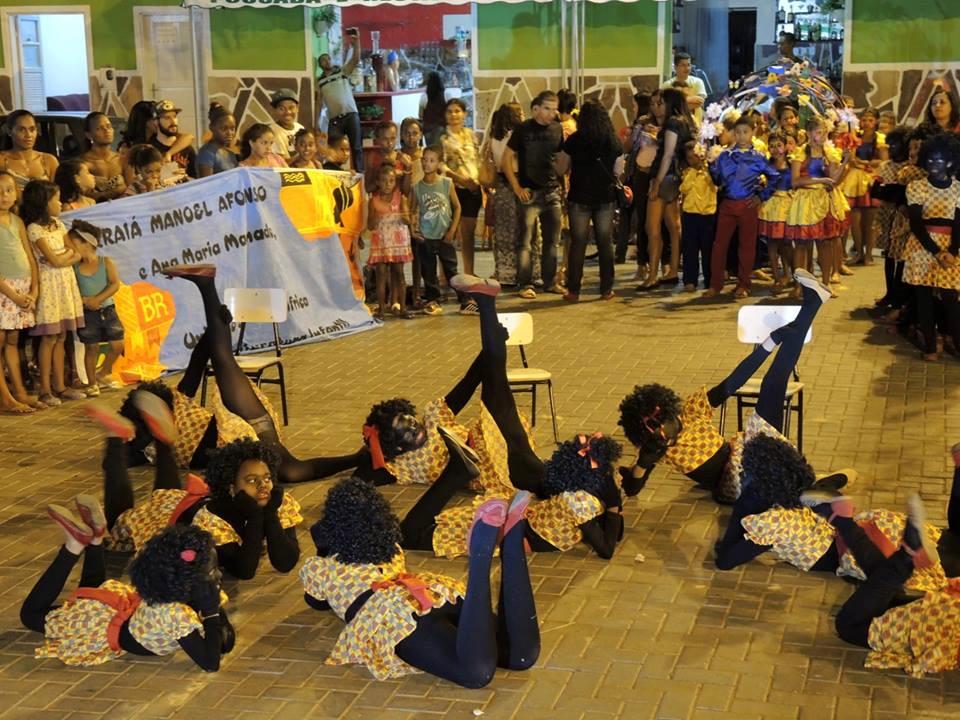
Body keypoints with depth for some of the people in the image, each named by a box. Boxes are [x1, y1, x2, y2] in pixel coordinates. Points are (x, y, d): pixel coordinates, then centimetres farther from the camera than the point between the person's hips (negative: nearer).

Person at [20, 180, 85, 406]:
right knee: (49, 338, -5)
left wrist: (61, 257, -8)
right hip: (49, 284, -7)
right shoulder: (34, 229, -11)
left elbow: (77, 255, 9)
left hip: (66, 282, 7)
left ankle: (59, 386, 13)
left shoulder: (57, 224, 13)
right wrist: (68, 253, 3)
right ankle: (45, 389, 0)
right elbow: (54, 261, -14)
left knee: (61, 337, 8)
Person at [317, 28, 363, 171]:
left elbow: (356, 59, -5)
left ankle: (359, 173, 1)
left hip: (350, 114, -1)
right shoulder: (320, 82, 14)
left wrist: (356, 42, -18)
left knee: (356, 147, -2)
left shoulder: (343, 71, 9)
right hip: (334, 119, 1)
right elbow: (320, 103, 16)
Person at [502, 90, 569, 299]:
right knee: (526, 242, -3)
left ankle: (550, 281, 19)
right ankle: (525, 285, 1)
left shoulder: (557, 129, 7)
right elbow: (506, 159, -3)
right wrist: (517, 188, -9)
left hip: (552, 192, 5)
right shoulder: (524, 129, -4)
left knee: (552, 241, 10)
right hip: (530, 193, -4)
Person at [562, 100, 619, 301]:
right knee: (605, 243, 9)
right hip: (606, 197, 2)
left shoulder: (574, 140, -7)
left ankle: (573, 290, 2)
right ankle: (606, 289, 10)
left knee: (578, 243, 2)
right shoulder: (613, 141, 0)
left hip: (580, 196, -2)